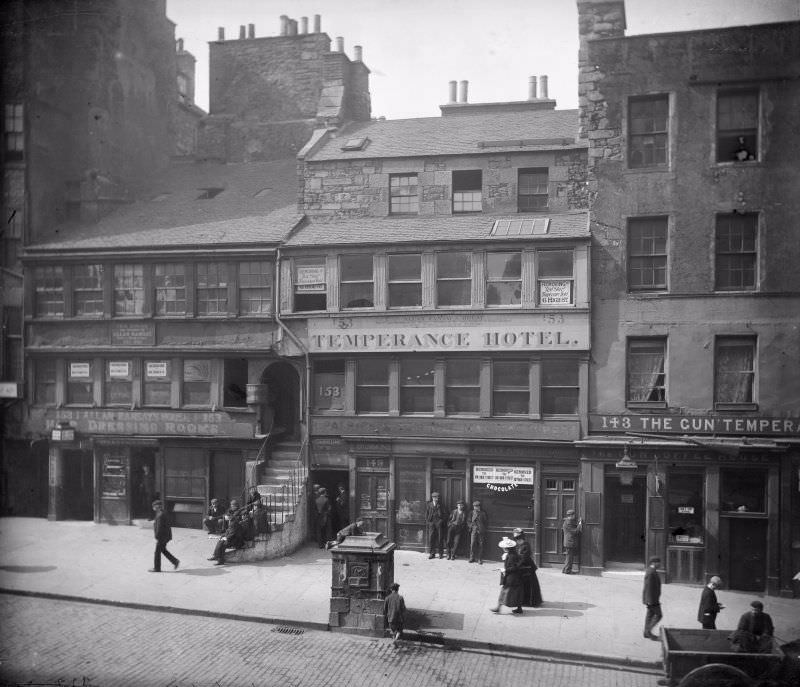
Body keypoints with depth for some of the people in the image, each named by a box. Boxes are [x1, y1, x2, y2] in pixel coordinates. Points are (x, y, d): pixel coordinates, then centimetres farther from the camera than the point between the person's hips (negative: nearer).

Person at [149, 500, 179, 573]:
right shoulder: (163, 513, 11)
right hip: (165, 536, 10)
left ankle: (156, 568, 10)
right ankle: (175, 561, 18)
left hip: (162, 536, -10)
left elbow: (159, 527, -23)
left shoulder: (160, 515, -21)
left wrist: (157, 537, -19)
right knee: (163, 550, 19)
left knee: (157, 552, 1)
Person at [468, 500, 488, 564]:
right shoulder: (472, 513, 11)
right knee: (472, 544, -7)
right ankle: (472, 558, 2)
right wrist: (472, 525, -4)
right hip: (474, 530, 1)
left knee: (480, 545, -3)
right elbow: (468, 521, 11)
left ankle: (480, 559, 4)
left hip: (481, 531, -1)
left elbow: (486, 522, 12)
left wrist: (485, 528, 1)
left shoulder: (483, 513, 8)